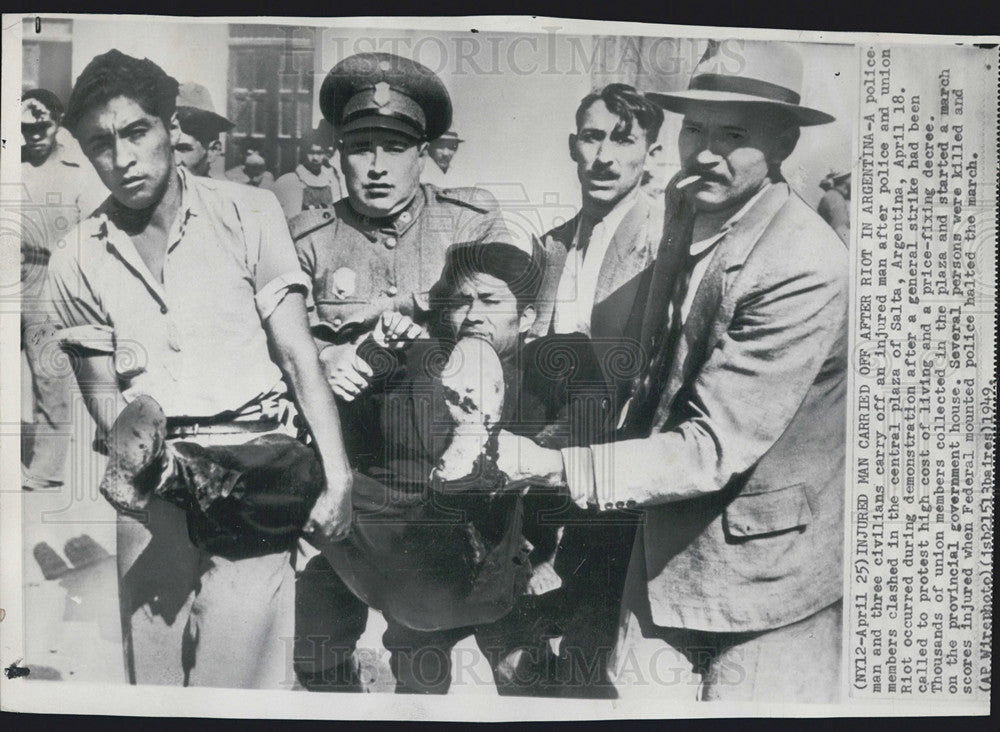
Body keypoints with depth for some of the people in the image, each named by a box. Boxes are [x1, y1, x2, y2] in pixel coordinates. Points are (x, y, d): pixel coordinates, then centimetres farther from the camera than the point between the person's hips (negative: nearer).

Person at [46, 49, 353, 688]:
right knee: (152, 669, 10)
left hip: (253, 451, -3)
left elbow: (298, 354, -3)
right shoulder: (76, 265, 8)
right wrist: (127, 448, -13)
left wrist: (339, 476, -10)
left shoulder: (247, 214, 0)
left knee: (235, 670, -7)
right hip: (153, 474, 3)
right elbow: (102, 391, 10)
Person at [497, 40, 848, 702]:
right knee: (637, 699, 15)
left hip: (762, 569, -6)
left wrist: (549, 467, -33)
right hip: (668, 544, 7)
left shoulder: (806, 270, -26)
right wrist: (638, 410, 3)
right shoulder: (688, 205, 0)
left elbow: (712, 449, -29)